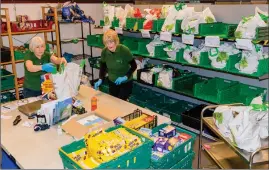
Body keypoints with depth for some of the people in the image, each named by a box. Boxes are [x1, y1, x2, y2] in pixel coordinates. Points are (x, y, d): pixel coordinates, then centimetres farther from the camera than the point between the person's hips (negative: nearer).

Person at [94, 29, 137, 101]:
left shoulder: (124, 50, -24)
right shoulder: (104, 52, -13)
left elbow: (134, 66, -14)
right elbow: (103, 67, 1)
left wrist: (125, 77, -25)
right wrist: (100, 80, -12)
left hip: (125, 83, -4)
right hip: (112, 82, 4)